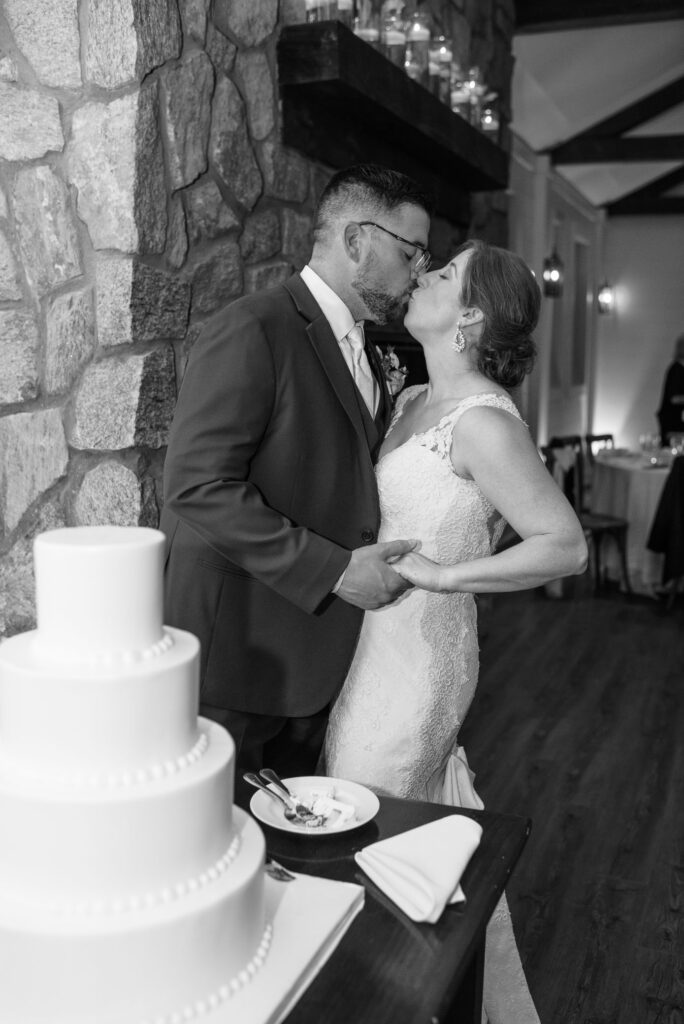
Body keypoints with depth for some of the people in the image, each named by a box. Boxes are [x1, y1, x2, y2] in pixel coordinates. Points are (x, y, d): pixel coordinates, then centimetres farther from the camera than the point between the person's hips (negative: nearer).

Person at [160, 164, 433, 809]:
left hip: (312, 654, 8)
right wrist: (333, 569, -21)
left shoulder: (366, 354, 15)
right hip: (237, 652, -8)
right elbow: (198, 486, -22)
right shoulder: (252, 331, -14)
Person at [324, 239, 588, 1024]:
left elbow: (565, 544, -19)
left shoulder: (483, 420, -19)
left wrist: (442, 574, -20)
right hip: (378, 637, 8)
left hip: (417, 648, -8)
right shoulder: (411, 400, 7)